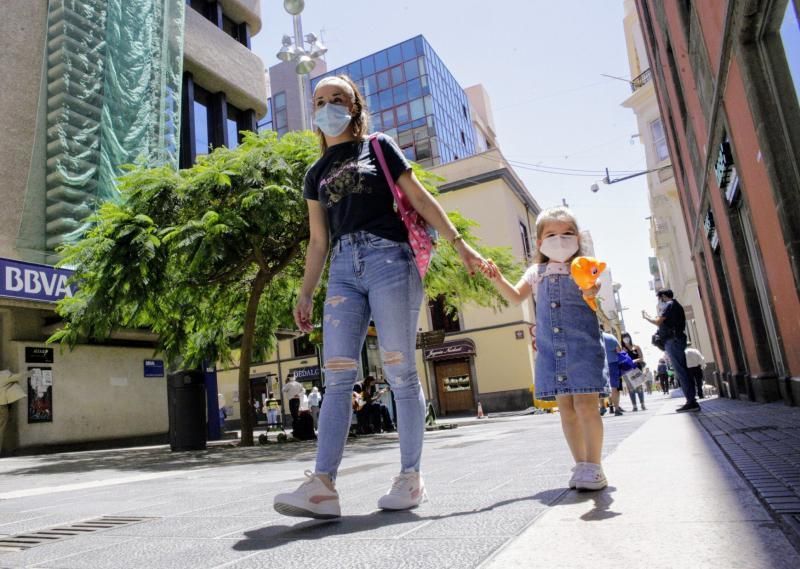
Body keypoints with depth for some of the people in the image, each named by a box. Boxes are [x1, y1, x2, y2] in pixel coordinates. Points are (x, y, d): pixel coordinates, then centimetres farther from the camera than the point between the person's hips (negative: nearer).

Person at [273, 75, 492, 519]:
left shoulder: (379, 147, 13)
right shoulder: (316, 173, 22)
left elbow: (421, 199, 6)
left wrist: (459, 244, -3)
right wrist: (305, 294, 13)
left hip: (388, 258, -4)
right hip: (343, 269, 4)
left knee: (400, 371, -5)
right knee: (337, 376, -5)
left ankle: (410, 477, 4)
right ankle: (322, 485, -7)